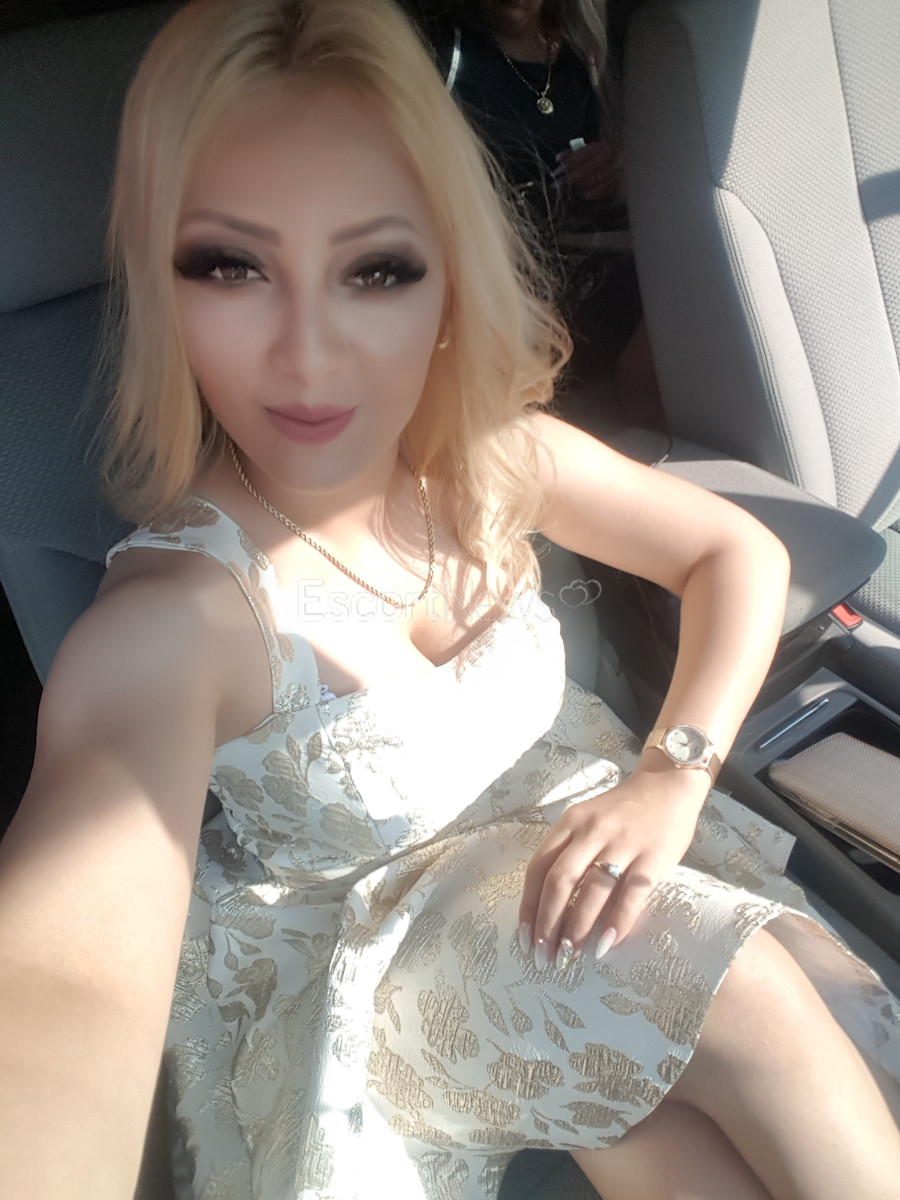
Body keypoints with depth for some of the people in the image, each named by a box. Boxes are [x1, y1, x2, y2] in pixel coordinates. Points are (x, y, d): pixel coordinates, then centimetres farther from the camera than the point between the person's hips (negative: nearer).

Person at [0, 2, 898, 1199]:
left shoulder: (498, 459, -14)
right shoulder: (179, 616, -30)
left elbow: (741, 552, -2)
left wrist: (673, 773, -17)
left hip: (560, 834, 4)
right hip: (349, 953, -3)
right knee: (758, 1019, -19)